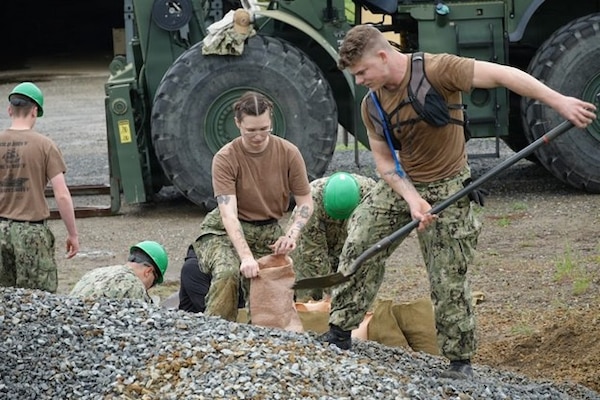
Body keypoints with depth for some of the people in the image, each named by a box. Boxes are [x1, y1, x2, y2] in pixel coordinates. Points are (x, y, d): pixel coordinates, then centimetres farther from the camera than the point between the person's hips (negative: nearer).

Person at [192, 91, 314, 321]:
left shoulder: (288, 153, -7)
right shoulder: (226, 159, -16)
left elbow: (305, 203, -1)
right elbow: (229, 214, -24)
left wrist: (291, 235, -21)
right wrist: (246, 257, -37)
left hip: (269, 233, 3)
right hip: (226, 232, -3)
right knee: (227, 272, -32)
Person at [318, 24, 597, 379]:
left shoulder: (436, 70, -22)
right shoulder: (372, 104, -3)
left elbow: (502, 74, -27)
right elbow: (384, 161, -1)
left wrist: (558, 101, -36)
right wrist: (412, 199, -20)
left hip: (446, 189, -5)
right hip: (399, 186, 6)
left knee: (449, 282, -4)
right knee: (357, 252, 2)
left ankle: (461, 361, 9)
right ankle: (340, 332, 16)